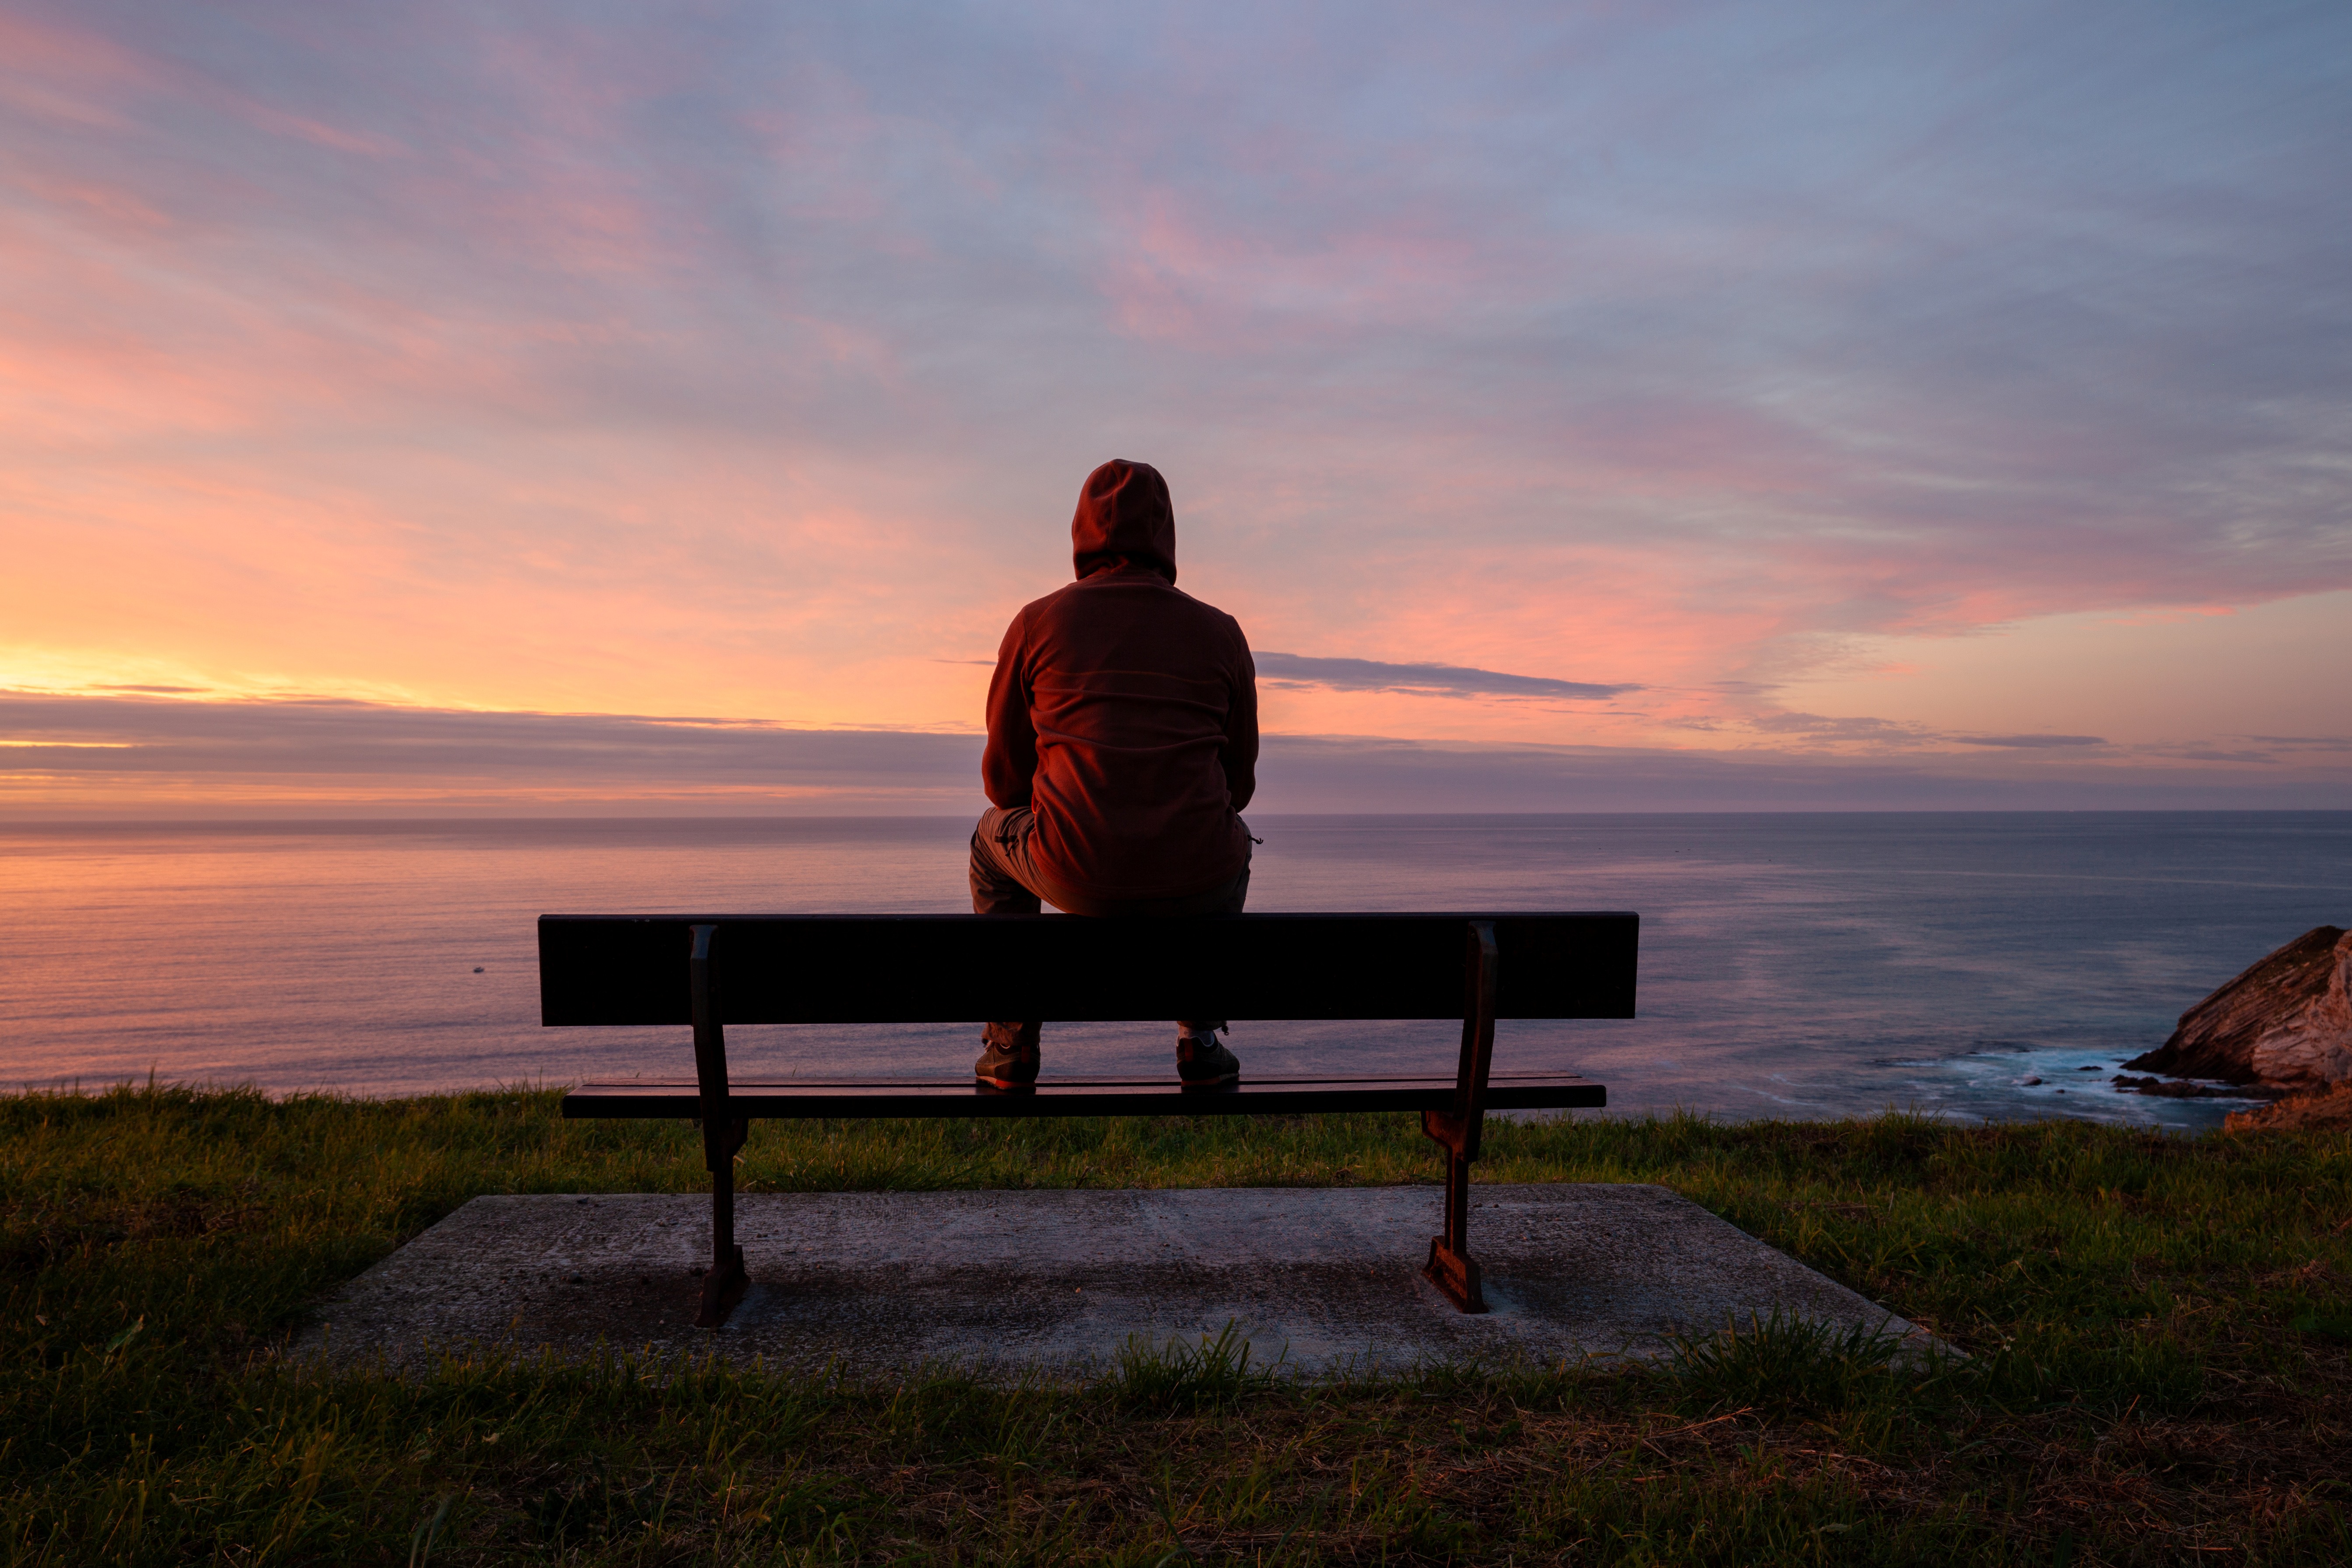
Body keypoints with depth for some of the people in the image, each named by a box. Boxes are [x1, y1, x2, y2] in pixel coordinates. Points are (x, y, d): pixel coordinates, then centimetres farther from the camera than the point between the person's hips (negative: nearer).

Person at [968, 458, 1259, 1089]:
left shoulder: (1037, 624, 4)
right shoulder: (1221, 633, 7)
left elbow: (1004, 779, 11)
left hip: (1077, 876, -1)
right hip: (1194, 886, 1)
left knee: (994, 837, 33)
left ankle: (1013, 1040, 28)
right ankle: (1201, 1037, 29)